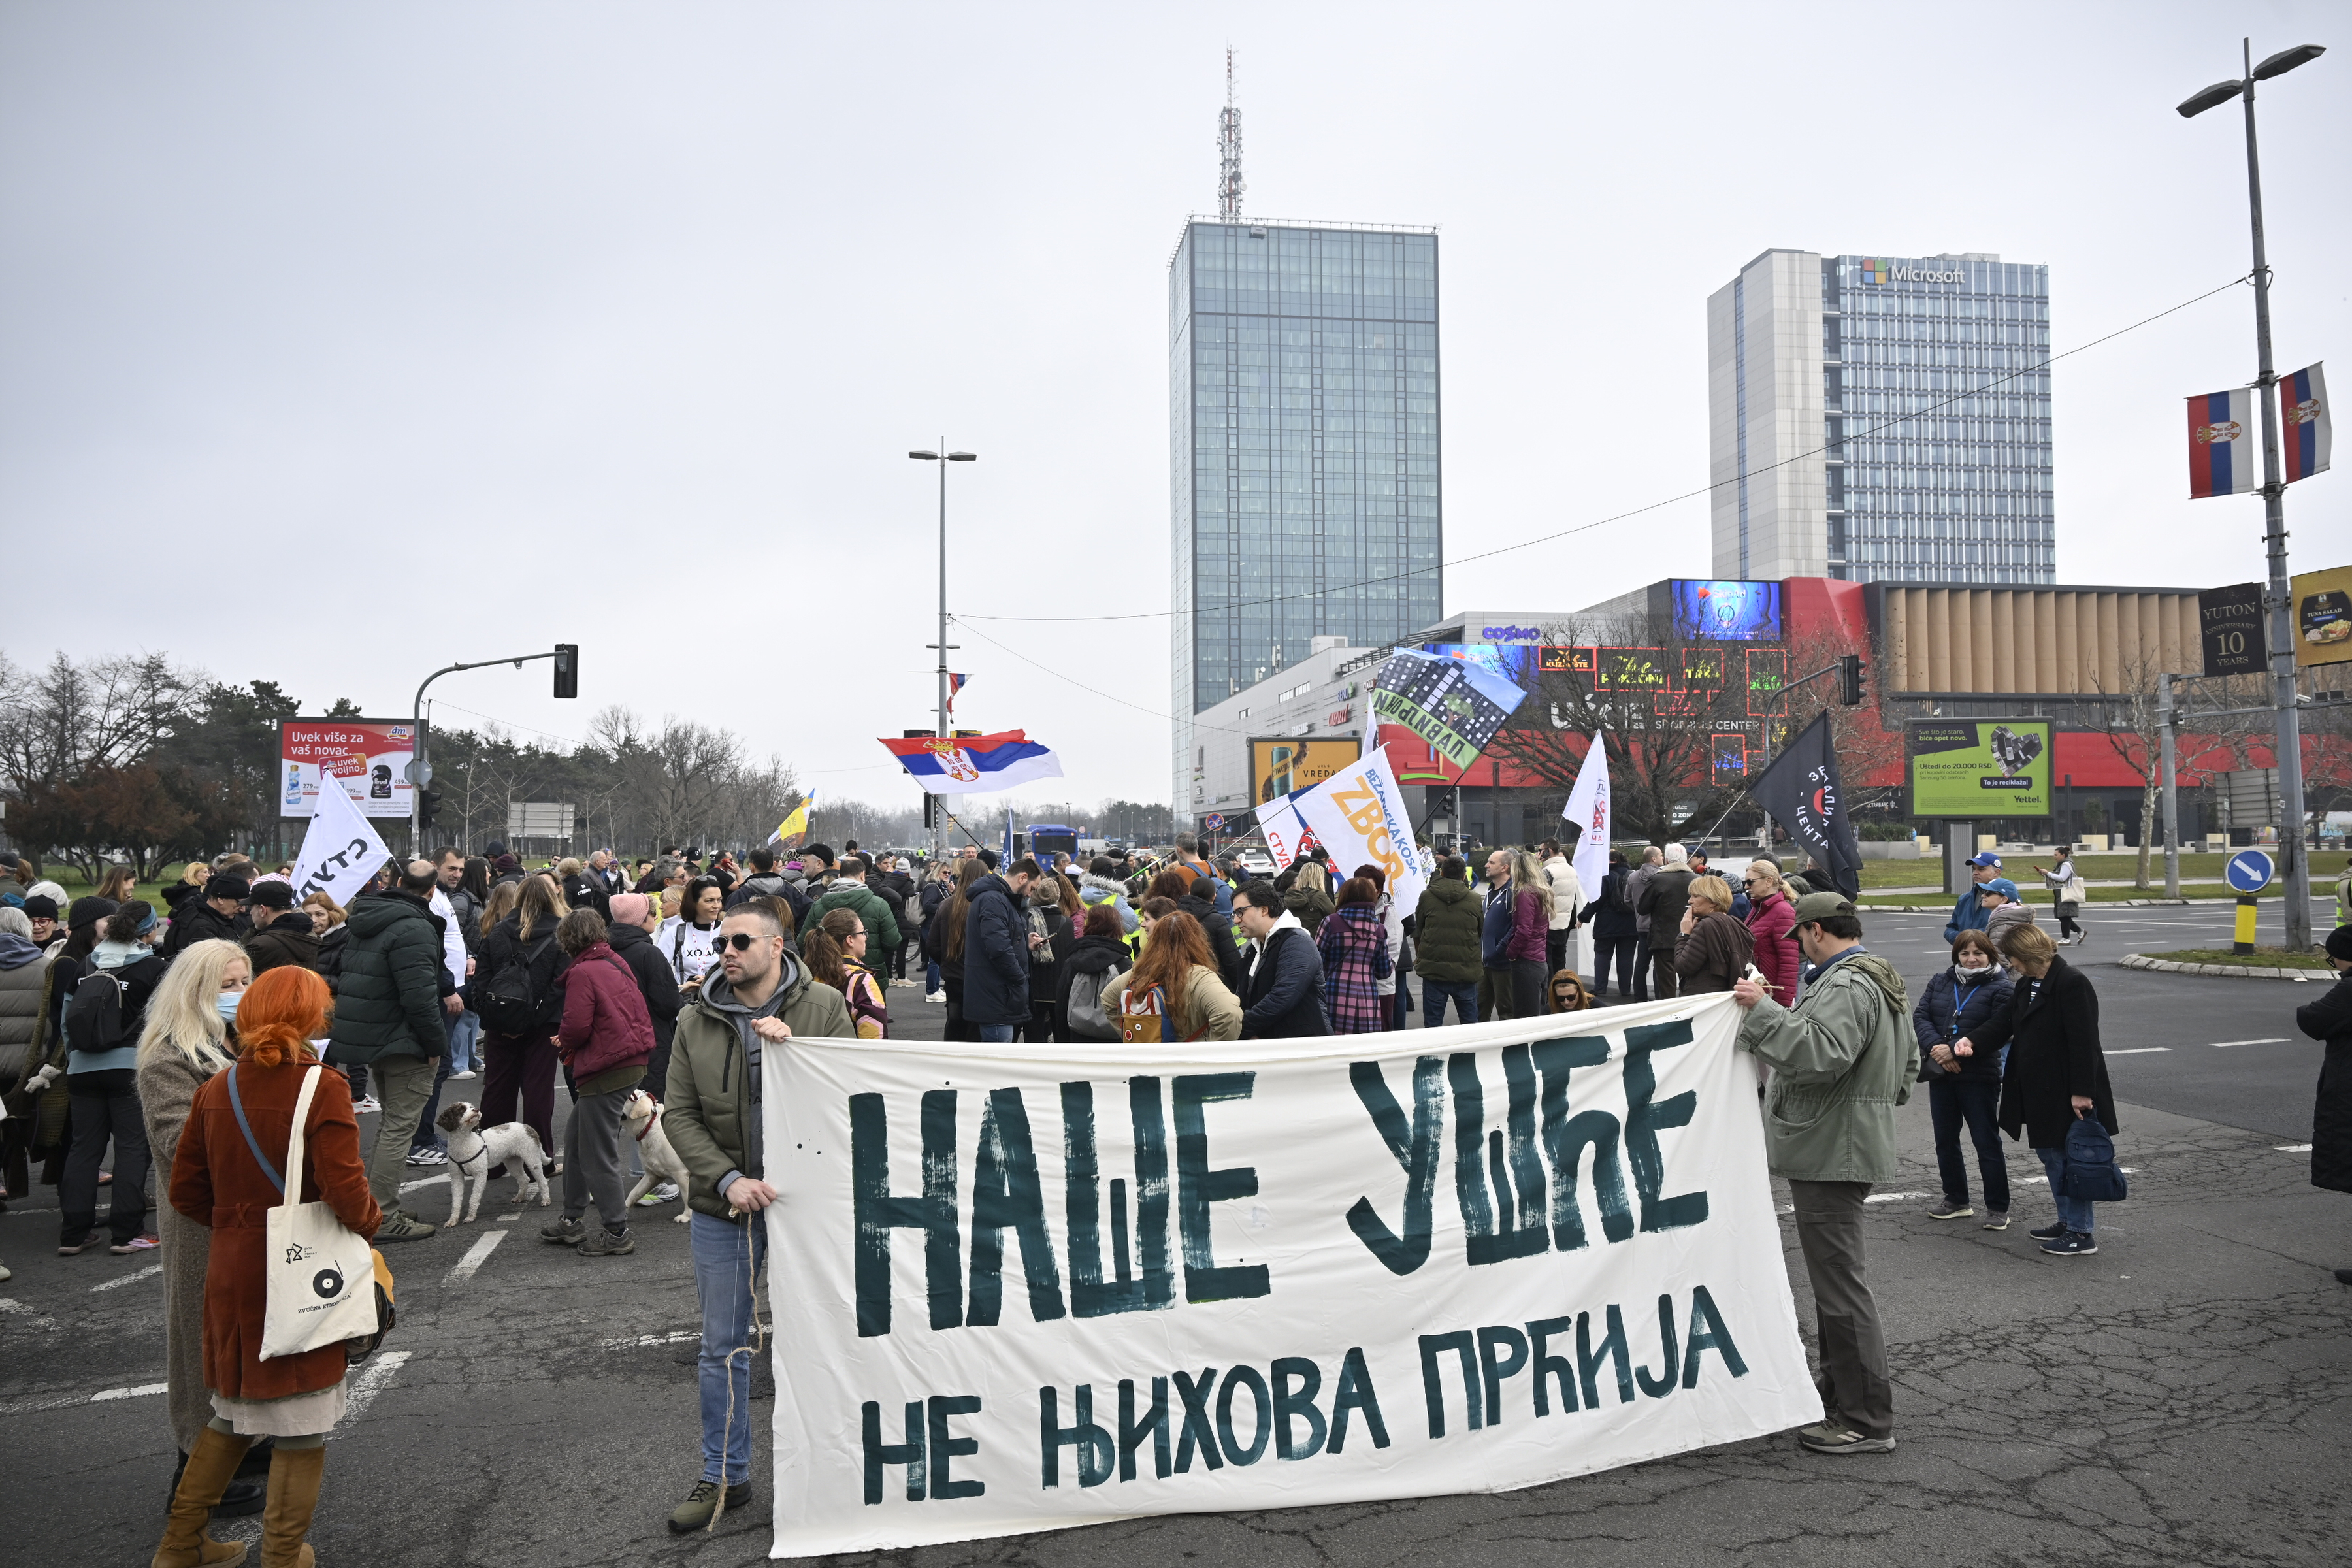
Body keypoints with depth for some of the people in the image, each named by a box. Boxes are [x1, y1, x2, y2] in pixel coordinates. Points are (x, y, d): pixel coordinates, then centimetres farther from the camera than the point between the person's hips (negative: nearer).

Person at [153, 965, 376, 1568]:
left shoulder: (215, 1090, 0)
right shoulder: (322, 1087, -18)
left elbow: (186, 1191, 6)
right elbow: (345, 1192, -23)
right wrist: (371, 1222, -3)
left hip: (232, 1272, 6)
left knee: (234, 1411, 24)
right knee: (302, 1425, 10)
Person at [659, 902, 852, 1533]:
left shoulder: (824, 1007, -7)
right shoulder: (697, 1020, -1)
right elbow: (679, 1114, -2)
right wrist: (727, 1178, -15)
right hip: (722, 1203, 2)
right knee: (723, 1347, 13)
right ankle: (724, 1476, 29)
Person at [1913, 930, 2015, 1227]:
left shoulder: (1999, 988, -8)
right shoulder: (1941, 981, 7)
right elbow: (1920, 1016, 2)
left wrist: (1954, 1049, -21)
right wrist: (1936, 1047, -15)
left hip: (1979, 1079, -5)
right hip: (1941, 1075, 6)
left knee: (1987, 1142, 2)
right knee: (1945, 1141, 14)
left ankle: (1998, 1208, 14)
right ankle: (1956, 1201, 28)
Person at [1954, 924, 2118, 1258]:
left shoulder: (2072, 983, -18)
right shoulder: (2026, 986, 12)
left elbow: (2084, 1041, -21)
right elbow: (2003, 1023, 10)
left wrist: (2082, 1091, -22)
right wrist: (1972, 1042, -9)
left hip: (2067, 1092, -9)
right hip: (2040, 1091, 10)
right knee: (2050, 1155, 17)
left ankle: (2083, 1233, 9)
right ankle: (2068, 1221, 30)